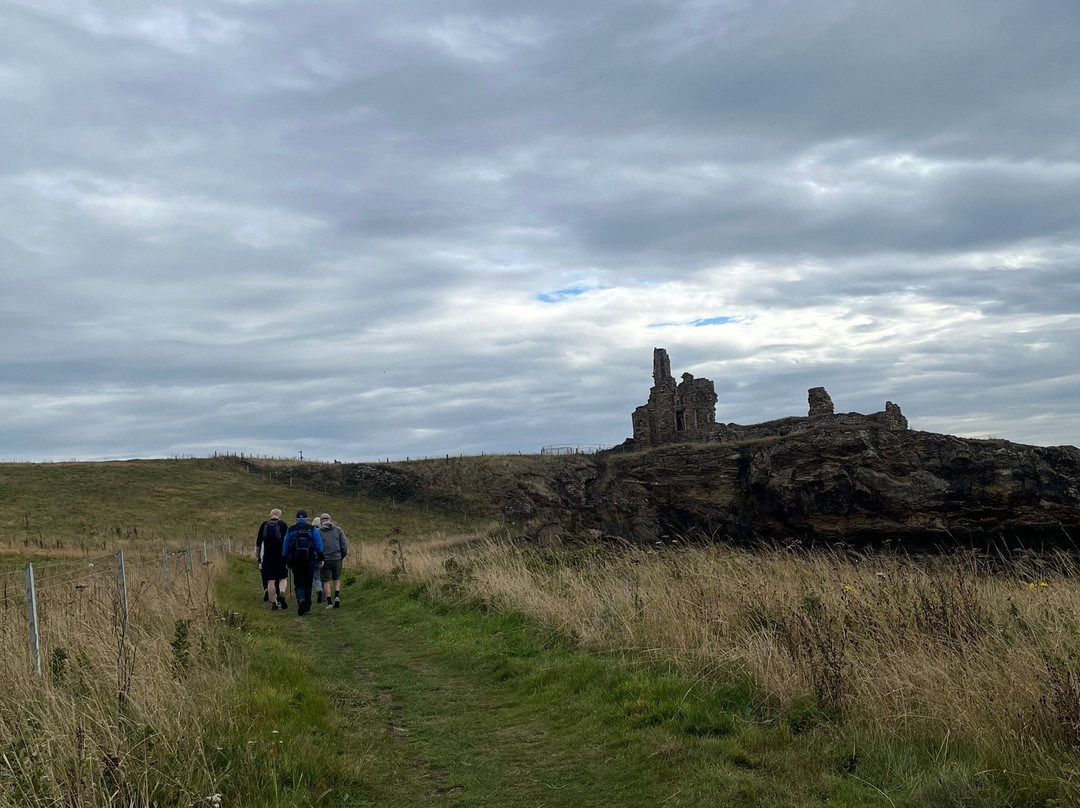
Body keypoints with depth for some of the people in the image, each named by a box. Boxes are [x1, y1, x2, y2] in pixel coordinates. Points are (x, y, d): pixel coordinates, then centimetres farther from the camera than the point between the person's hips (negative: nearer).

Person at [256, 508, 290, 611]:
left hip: (267, 557, 1)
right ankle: (281, 594, -17)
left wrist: (258, 557, 19)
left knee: (270, 581, 4)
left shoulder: (264, 525, 8)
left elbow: (258, 544, 11)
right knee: (283, 578, 9)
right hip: (281, 556, -1)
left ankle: (273, 603, 3)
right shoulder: (283, 525, 1)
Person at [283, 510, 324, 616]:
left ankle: (301, 599, -25)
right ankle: (307, 607, 13)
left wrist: (286, 561, 16)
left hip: (295, 562, 0)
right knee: (308, 584, 11)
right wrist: (320, 559, -1)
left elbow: (285, 547, 8)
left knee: (298, 584, 4)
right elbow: (319, 545, -5)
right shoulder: (312, 529, 1)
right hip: (309, 562, 0)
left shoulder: (291, 530, 5)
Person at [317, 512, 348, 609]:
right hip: (337, 559, 2)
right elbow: (344, 545, 1)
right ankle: (337, 597, 0)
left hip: (324, 560, -2)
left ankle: (329, 603, 2)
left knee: (326, 581, 6)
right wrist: (342, 557, 14)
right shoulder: (338, 530, 4)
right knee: (336, 579, 19)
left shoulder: (318, 532, -3)